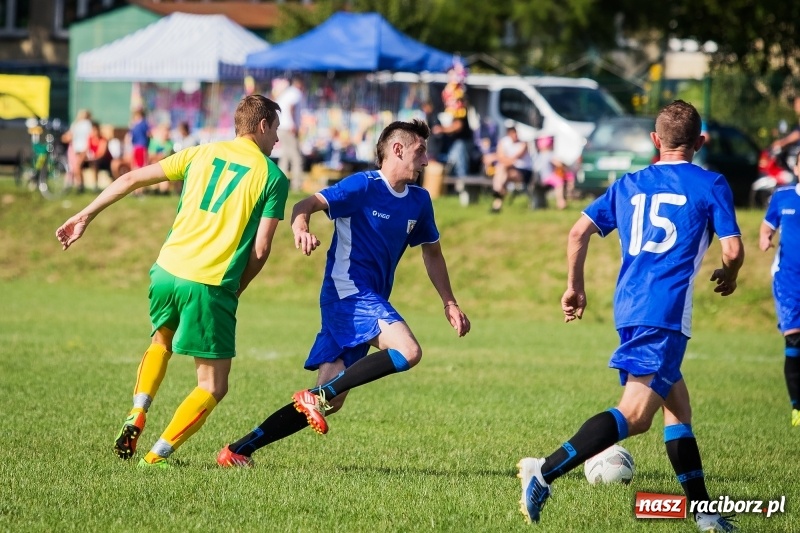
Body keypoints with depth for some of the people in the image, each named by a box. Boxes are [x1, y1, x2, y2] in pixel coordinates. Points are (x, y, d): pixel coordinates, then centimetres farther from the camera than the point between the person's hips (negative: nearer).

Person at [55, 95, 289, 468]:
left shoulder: (202, 154, 14)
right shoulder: (273, 177, 3)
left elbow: (132, 179, 14)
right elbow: (261, 249, -3)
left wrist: (86, 216, 21)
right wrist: (237, 289, 12)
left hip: (167, 270, 5)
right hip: (212, 284, -5)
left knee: (161, 339, 34)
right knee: (213, 387, 7)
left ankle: (136, 417, 15)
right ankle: (158, 455, -6)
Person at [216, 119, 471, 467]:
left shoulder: (419, 201, 13)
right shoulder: (363, 187, -9)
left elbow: (432, 253, 27)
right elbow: (305, 206, -17)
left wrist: (449, 303, 21)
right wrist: (301, 228, -39)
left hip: (372, 300, 8)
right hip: (348, 291, -8)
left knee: (328, 402, 3)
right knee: (408, 352, -28)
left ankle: (239, 450, 7)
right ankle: (318, 397, -21)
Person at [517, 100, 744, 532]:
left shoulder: (629, 184, 16)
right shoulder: (710, 185, 3)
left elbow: (579, 231, 12)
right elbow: (733, 249, -3)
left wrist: (574, 286, 23)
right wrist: (728, 277, 19)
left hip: (629, 307, 7)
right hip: (666, 312, -7)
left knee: (677, 404, 17)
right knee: (635, 413, -14)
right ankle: (546, 472, -28)